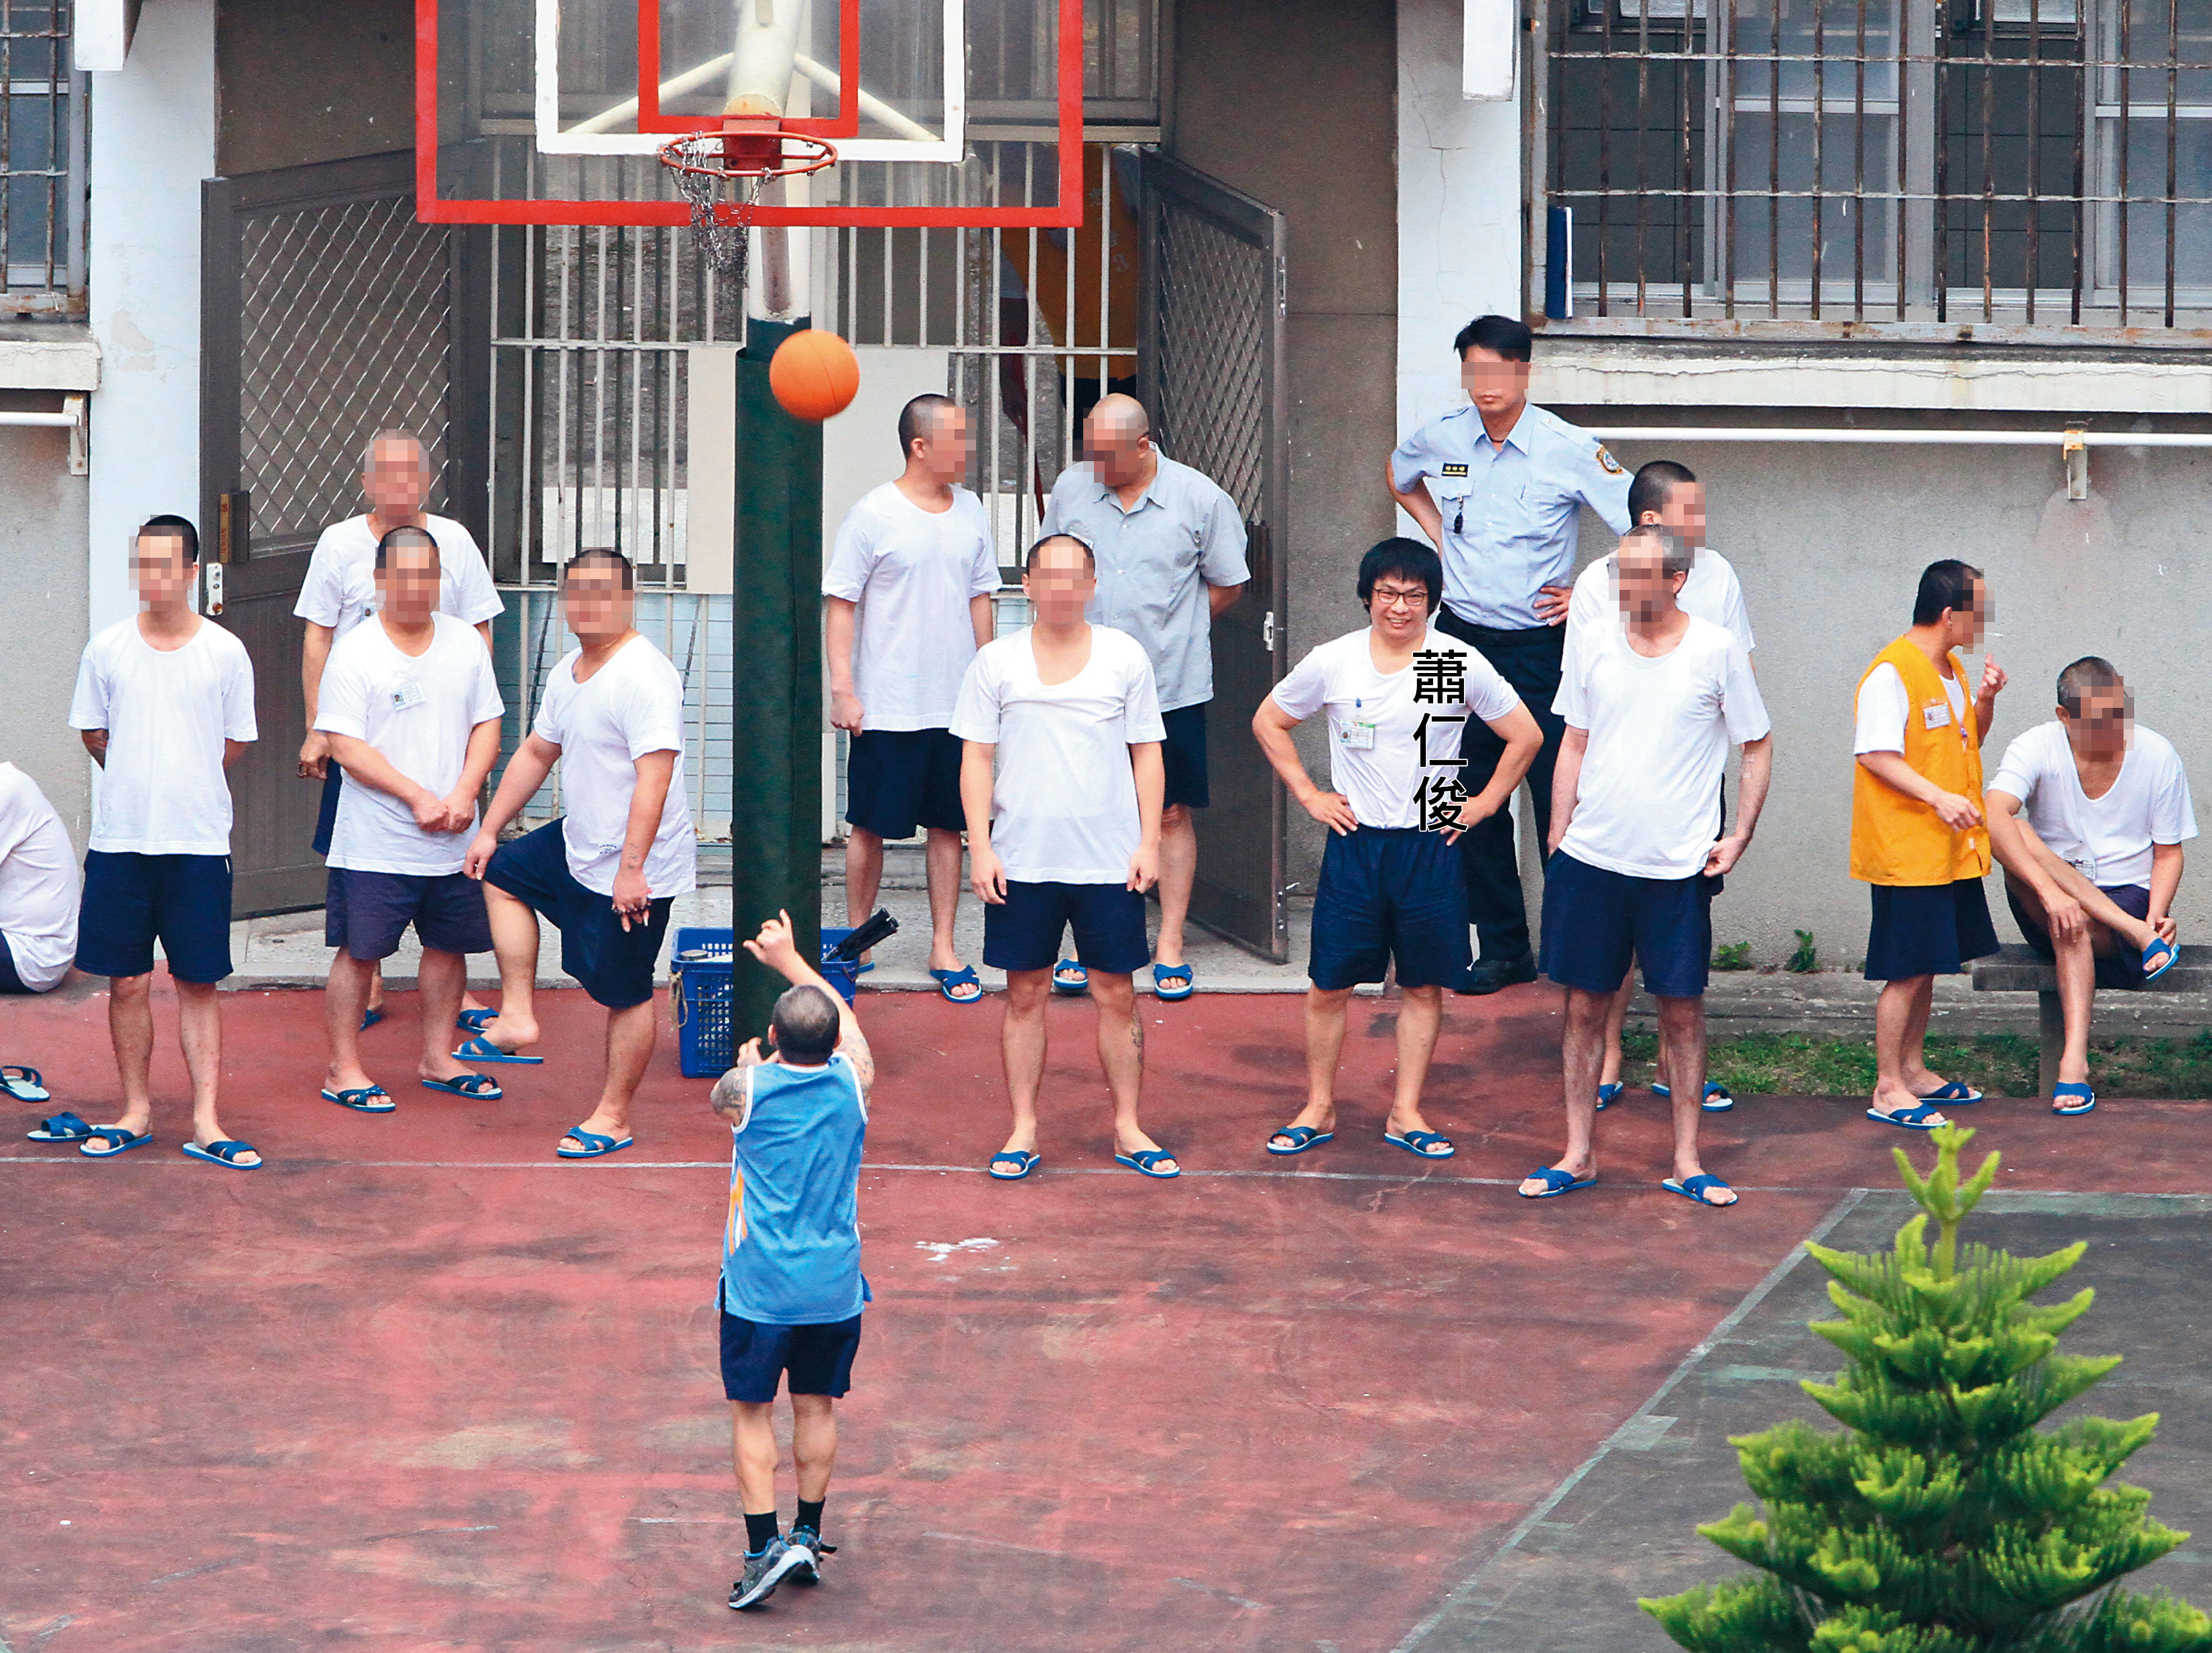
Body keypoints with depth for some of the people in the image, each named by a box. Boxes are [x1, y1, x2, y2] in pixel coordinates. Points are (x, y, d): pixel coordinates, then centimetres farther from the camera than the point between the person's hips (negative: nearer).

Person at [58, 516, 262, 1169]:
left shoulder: (224, 653, -1)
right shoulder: (107, 649, 2)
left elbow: (235, 744, 8)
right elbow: (93, 734, 13)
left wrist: (182, 781, 9)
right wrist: (141, 780, 11)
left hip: (199, 842, -1)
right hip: (119, 840, 1)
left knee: (199, 984, 1)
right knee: (127, 983, 5)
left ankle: (206, 1122, 2)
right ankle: (136, 1113, 16)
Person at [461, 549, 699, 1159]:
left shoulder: (644, 676, -23)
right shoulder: (570, 670, 8)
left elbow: (654, 778, -29)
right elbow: (536, 752, 21)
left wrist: (631, 868, -32)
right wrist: (490, 829, 23)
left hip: (635, 870, -10)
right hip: (578, 843, 10)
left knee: (624, 993, -1)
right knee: (502, 873, 26)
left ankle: (612, 1118, 11)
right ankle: (518, 1019, 22)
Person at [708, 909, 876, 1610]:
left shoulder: (746, 1089, -12)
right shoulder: (853, 1081, -6)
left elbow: (720, 1096, 14)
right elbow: (845, 1017, 15)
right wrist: (790, 959, 28)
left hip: (759, 1285, -3)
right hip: (834, 1283, 3)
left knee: (751, 1410, 4)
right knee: (817, 1407, 15)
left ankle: (765, 1545, -6)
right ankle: (809, 1536, 21)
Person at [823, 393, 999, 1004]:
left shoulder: (970, 512, 7)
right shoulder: (873, 515, -9)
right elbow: (840, 604, -8)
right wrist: (843, 690, -13)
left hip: (956, 704, 5)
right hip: (886, 706, -5)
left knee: (949, 825, 7)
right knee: (870, 826, 5)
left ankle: (944, 948, 14)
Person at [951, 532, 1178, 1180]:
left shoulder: (1125, 657, 4)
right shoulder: (996, 663, 3)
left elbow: (1146, 753, 7)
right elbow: (977, 758, 4)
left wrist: (1149, 842, 0)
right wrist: (980, 847, -5)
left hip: (1110, 859, 0)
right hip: (1022, 859, 0)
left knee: (1117, 994, 4)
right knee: (1025, 993, 5)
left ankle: (1128, 1128, 12)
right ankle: (1024, 1129, 12)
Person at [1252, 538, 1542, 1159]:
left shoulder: (1462, 665, -4)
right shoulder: (1332, 663, -2)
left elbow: (1526, 736, 6)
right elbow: (1269, 722, 12)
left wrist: (1484, 804, 2)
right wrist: (1309, 795, 6)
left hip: (1431, 847, 0)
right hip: (1354, 845, 0)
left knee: (1424, 986, 5)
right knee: (1329, 984, 1)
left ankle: (1406, 1114, 14)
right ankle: (1318, 1109, 13)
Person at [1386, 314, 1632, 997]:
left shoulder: (1570, 449, -12)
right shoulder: (1440, 439, 0)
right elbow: (1397, 476, 25)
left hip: (1539, 645, -4)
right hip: (1462, 638, 4)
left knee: (1557, 797, -6)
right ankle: (1502, 948, 18)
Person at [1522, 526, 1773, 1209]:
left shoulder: (1717, 652, -4)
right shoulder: (1598, 649, 4)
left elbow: (1758, 746, 4)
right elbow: (1575, 744, 13)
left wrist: (1740, 836, -3)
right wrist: (1559, 836, 7)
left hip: (1678, 866, -3)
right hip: (1592, 858, 3)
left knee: (1682, 1009, 3)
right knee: (1585, 1004, 6)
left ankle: (1687, 1161, 11)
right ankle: (1578, 1154, 16)